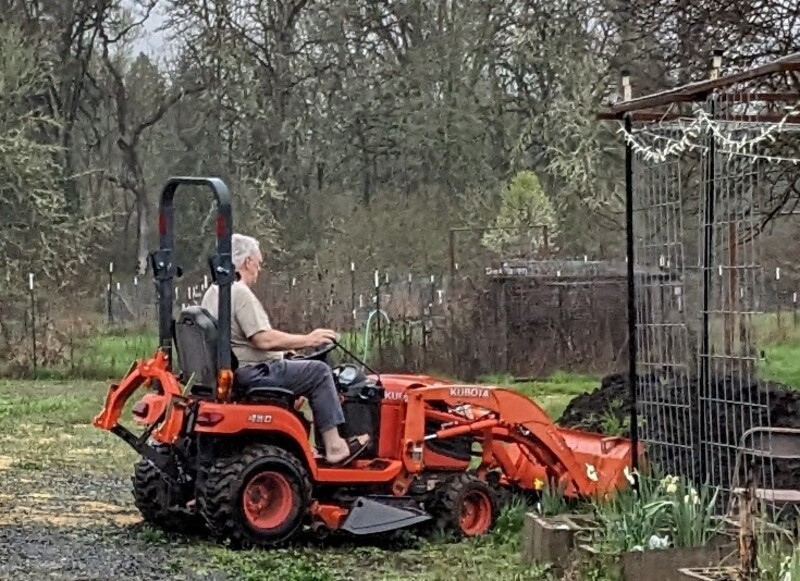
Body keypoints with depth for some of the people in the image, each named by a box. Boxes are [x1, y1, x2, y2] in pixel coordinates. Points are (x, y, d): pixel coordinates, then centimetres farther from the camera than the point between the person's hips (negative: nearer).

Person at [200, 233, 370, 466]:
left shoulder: (212, 293, 14)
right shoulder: (240, 293, -18)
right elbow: (264, 339, -25)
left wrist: (284, 347, 22)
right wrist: (306, 340, -14)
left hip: (228, 371, 11)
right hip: (250, 373, -11)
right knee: (318, 372, -5)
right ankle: (334, 447, -6)